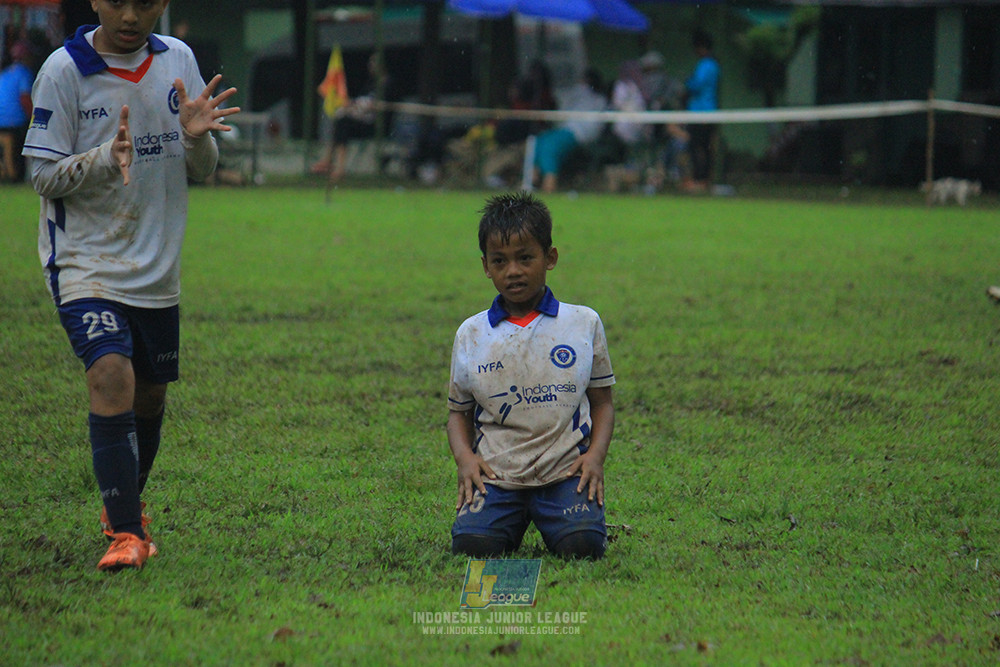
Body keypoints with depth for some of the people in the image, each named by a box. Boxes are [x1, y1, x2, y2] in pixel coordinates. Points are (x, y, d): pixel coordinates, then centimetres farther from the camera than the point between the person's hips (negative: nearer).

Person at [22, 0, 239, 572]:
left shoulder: (178, 60, 3)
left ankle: (126, 506, 36)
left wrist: (196, 136, -15)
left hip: (158, 267, 5)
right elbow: (44, 176, -9)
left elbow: (203, 171, 8)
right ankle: (126, 532, -19)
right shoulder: (64, 70, -10)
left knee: (150, 395, 13)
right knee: (111, 377, -22)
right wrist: (106, 157, -26)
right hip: (86, 261, -5)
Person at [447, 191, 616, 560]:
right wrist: (464, 457, -2)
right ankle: (515, 518, 11)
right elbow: (460, 411, 18)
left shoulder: (584, 324, 8)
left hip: (565, 470, -1)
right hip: (496, 473, 1)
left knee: (583, 544, -27)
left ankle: (547, 515, 10)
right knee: (471, 543, -24)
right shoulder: (471, 335, 10)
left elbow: (602, 401, 13)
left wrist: (596, 454, -5)